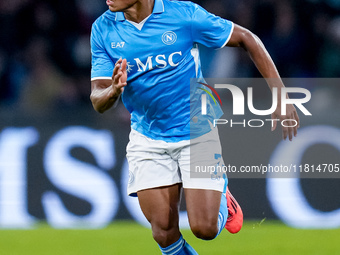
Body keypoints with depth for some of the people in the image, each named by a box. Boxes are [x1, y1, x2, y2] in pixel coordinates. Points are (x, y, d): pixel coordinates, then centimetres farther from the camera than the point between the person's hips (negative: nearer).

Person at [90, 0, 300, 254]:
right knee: (164, 234, -5)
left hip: (196, 131, -2)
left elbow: (247, 39, -4)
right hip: (148, 138, 3)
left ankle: (221, 197, 25)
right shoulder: (103, 29, -7)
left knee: (205, 228, -9)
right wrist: (113, 91, -34)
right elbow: (99, 101, -8)